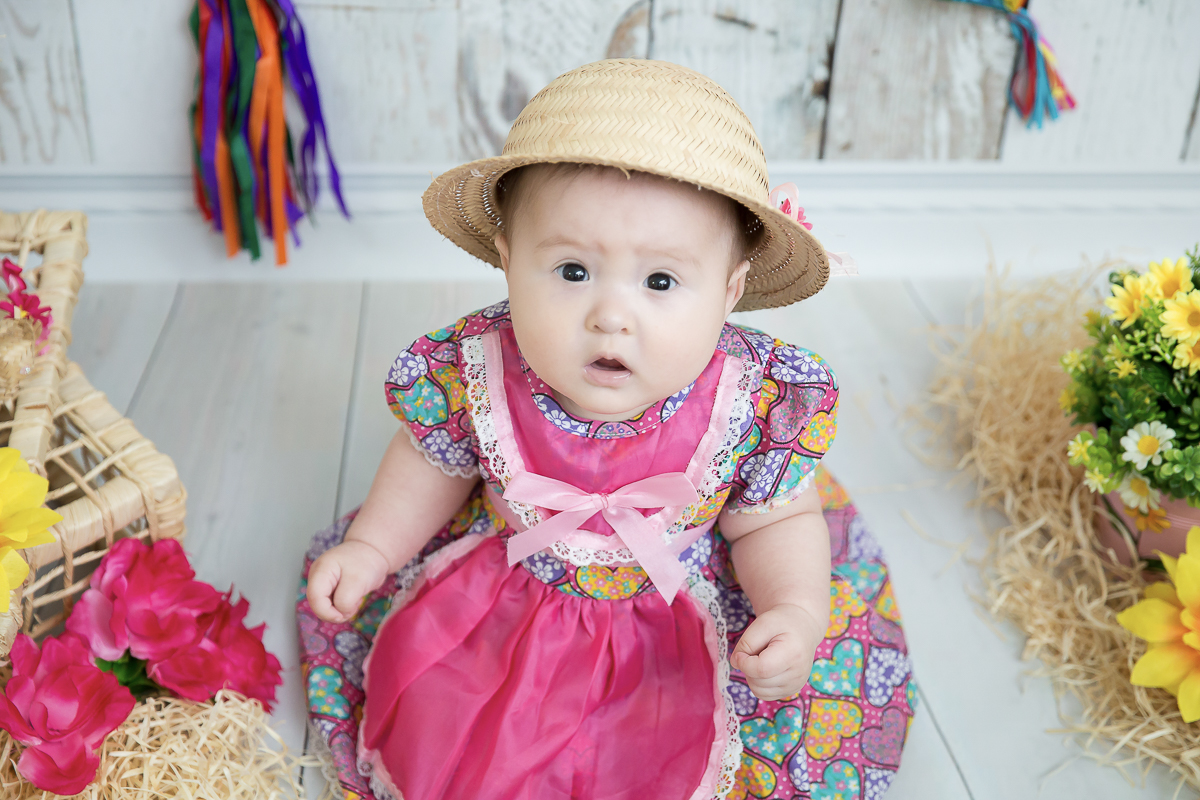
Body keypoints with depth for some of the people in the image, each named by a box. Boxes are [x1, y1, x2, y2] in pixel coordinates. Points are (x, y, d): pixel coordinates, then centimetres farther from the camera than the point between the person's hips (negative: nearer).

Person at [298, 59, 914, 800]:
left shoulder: (755, 403, -25)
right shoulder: (472, 375, -22)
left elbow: (777, 522, -8)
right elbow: (432, 468, 1)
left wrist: (797, 610, -25)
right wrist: (371, 547, -2)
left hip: (680, 625, 0)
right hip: (497, 601, 1)